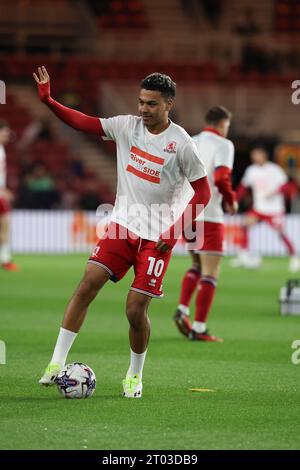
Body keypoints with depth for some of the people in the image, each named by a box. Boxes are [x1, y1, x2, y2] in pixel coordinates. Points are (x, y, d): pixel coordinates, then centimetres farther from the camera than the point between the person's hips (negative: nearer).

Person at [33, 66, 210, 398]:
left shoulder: (180, 143, -10)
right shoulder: (127, 126, 2)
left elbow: (202, 192, -6)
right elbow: (84, 123, -2)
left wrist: (174, 232, -13)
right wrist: (47, 101, -17)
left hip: (157, 237, -4)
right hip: (122, 225, 4)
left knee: (135, 311, -7)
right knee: (87, 285, -11)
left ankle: (135, 375, 17)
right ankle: (57, 362, -7)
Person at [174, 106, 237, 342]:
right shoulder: (223, 145, -7)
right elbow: (221, 179, -20)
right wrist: (231, 201, -5)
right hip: (208, 216, -7)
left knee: (197, 266, 24)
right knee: (210, 274, -1)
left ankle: (182, 311, 8)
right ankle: (199, 328, -5)